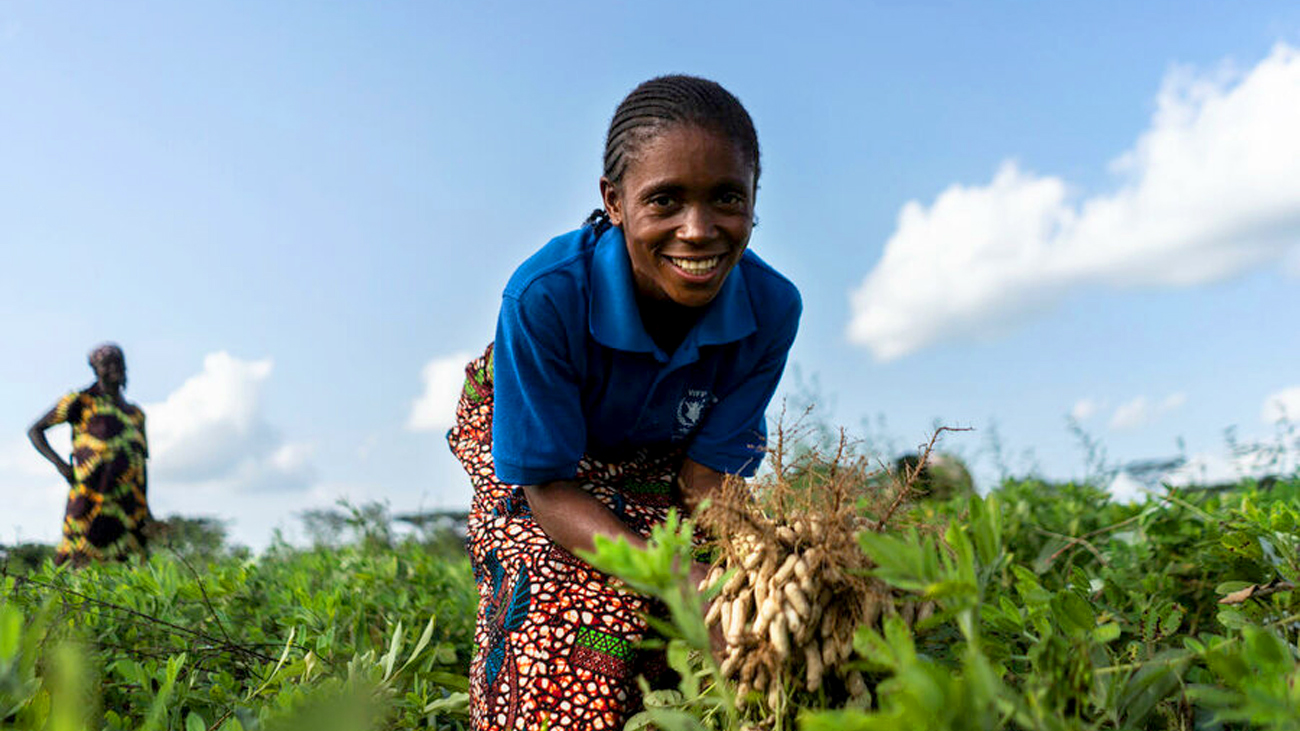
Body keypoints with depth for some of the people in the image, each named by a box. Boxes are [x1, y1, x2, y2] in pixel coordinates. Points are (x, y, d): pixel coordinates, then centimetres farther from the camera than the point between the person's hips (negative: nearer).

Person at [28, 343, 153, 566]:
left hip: (129, 497, 4)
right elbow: (35, 431, 9)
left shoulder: (136, 413, 19)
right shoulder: (82, 401, 6)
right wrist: (60, 464, -6)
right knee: (78, 559, -8)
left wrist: (145, 508, 15)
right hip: (92, 494, -4)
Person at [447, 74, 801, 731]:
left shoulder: (771, 309, -28)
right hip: (520, 433, -2)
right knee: (565, 601, -27)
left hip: (654, 454, 3)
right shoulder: (545, 295, -37)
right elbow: (547, 486, -30)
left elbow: (705, 474, -18)